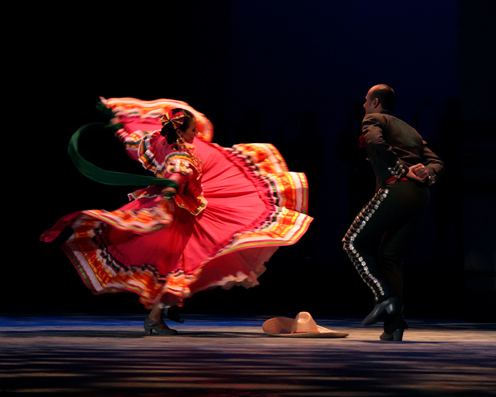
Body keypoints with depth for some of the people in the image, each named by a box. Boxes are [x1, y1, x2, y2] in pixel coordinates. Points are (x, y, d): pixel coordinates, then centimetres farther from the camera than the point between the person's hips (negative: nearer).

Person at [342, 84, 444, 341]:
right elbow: (436, 161, 21)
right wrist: (427, 174, 1)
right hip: (421, 195, 7)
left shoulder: (373, 119, 11)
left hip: (396, 189, -7)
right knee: (390, 256, 10)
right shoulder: (409, 130, 33)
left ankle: (385, 298, -17)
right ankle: (394, 325, -2)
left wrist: (403, 170, -9)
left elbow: (376, 142, -13)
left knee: (354, 243, 1)